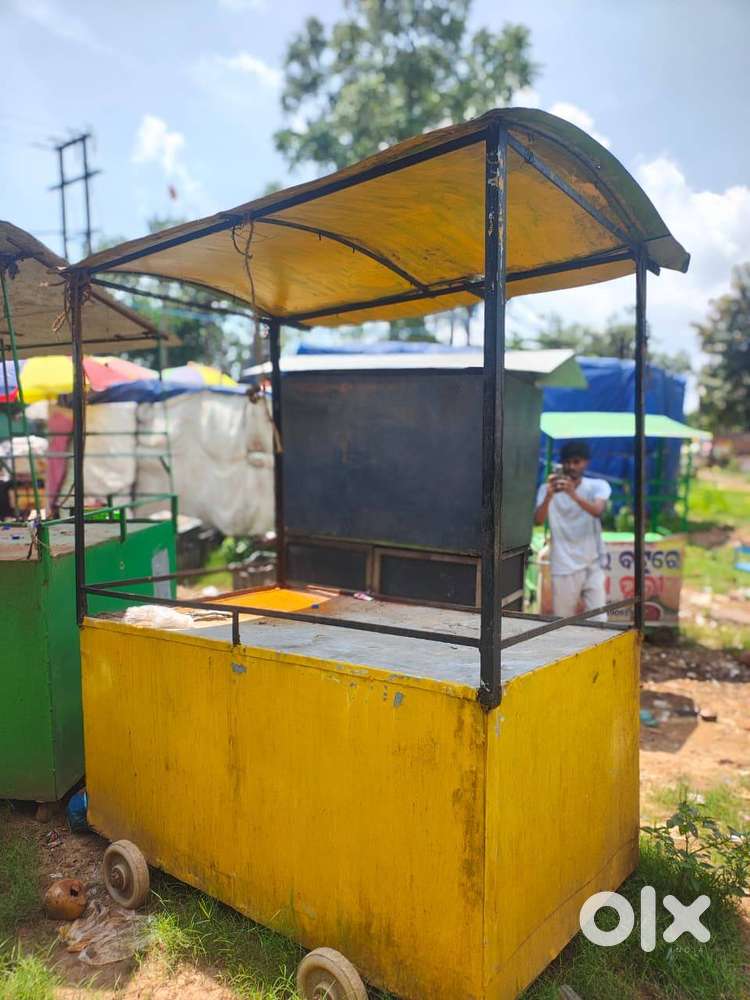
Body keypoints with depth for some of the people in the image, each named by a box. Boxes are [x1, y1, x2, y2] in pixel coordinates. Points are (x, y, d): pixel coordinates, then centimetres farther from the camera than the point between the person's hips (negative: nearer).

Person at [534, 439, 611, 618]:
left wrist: (573, 494, -39)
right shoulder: (547, 488, -1)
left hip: (592, 565, 1)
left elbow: (597, 511, -21)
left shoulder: (598, 485, 0)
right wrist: (549, 496, -33)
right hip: (564, 567, 0)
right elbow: (538, 520, -15)